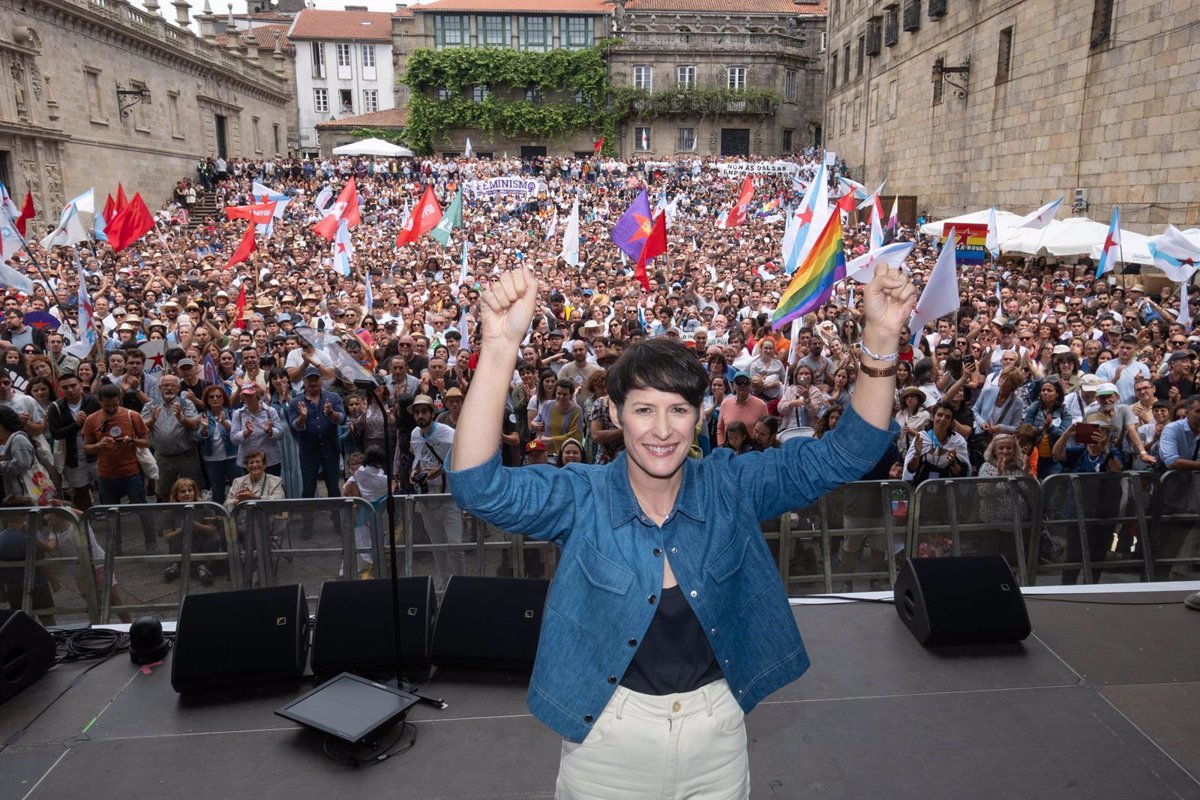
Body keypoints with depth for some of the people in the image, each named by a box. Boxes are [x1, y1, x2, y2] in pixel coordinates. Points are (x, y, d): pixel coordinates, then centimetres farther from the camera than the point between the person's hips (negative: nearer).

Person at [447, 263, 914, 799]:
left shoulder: (730, 488, -9)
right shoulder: (581, 498, -15)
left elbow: (842, 455, -13)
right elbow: (479, 486, -30)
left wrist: (880, 340, -28)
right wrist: (500, 348, -44)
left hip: (717, 733, 2)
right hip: (607, 735, -1)